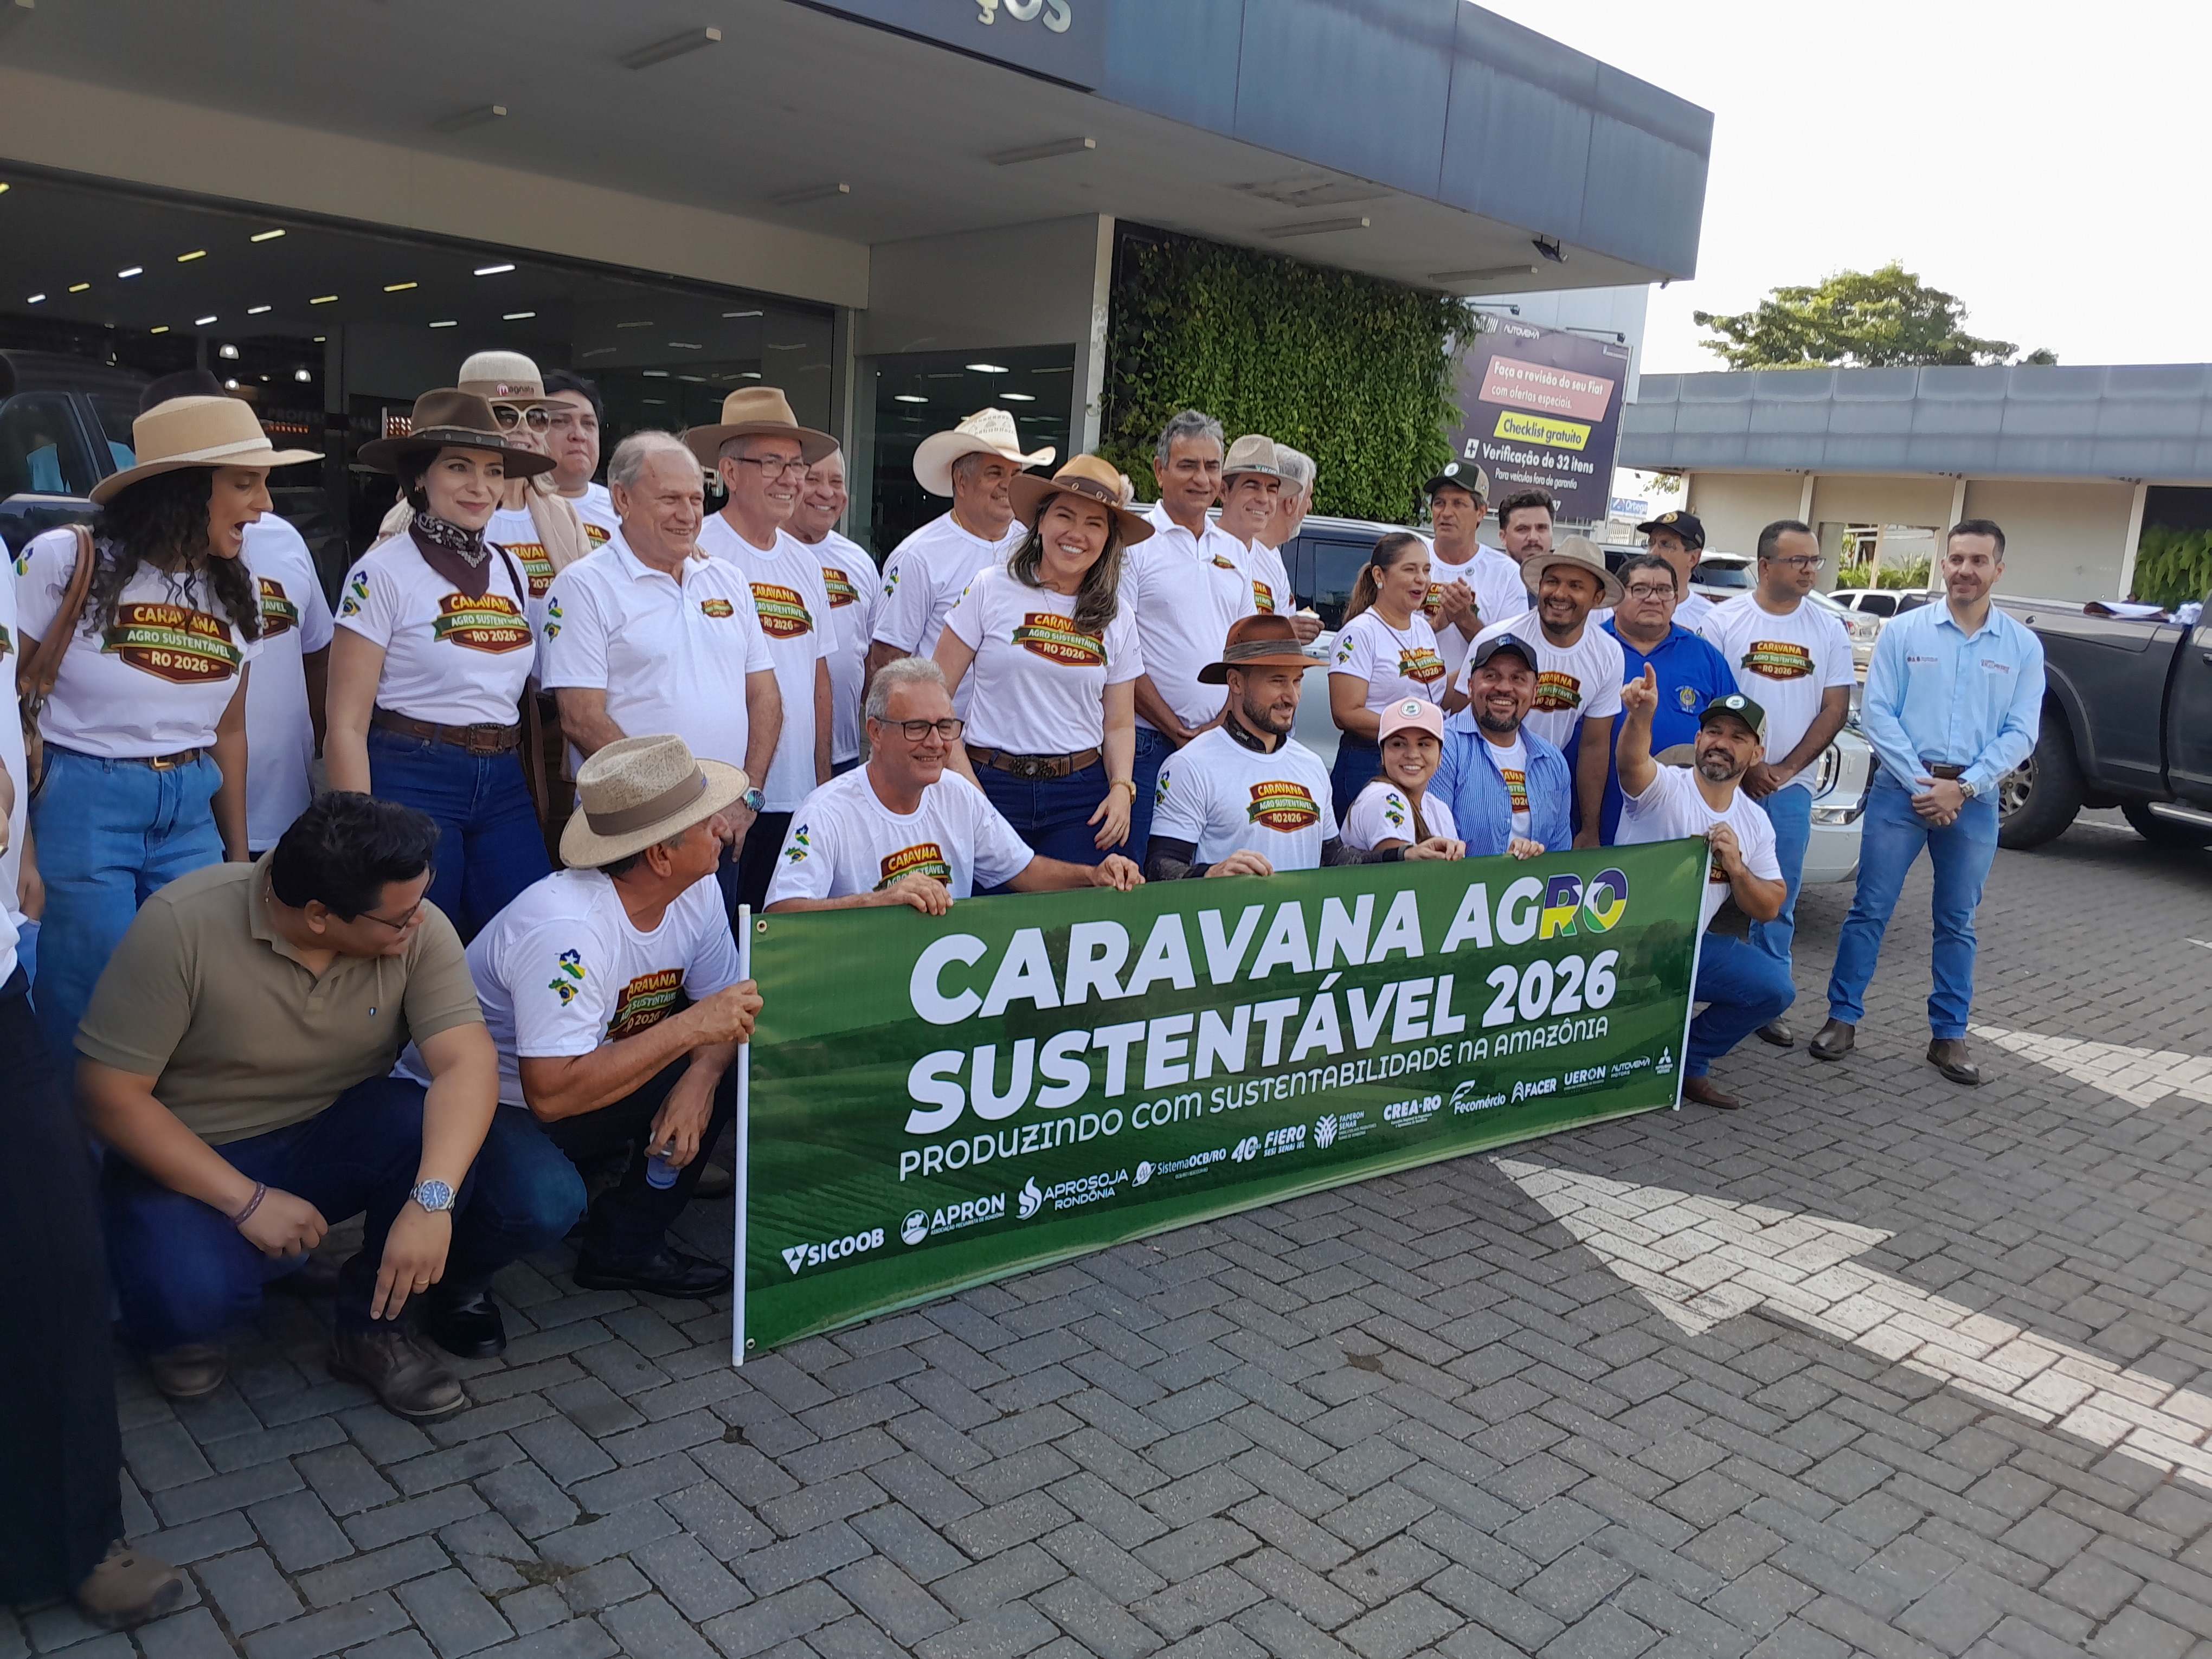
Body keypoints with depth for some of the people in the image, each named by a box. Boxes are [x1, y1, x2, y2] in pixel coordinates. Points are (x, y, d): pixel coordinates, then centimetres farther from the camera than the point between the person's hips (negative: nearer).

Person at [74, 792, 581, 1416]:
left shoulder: (417, 928, -16)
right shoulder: (182, 924, -23)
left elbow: (467, 1062, -25)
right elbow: (110, 1093, -18)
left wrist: (433, 1199, -42)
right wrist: (248, 1200, -24)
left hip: (348, 1128, 3)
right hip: (198, 1157, -2)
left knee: (541, 1195, -24)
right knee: (187, 1296, -35)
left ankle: (374, 1317, 2)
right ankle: (183, 1319, 5)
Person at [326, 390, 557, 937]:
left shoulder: (511, 571, 11)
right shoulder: (383, 573, -7)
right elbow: (346, 726, -9)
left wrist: (541, 800, 12)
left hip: (504, 788, 5)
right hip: (412, 781, -5)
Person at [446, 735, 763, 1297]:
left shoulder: (697, 893, -9)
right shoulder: (567, 930, -33)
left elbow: (725, 1012, 0)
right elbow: (551, 1094, -36)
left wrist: (700, 1078, -23)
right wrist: (691, 1027, -33)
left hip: (581, 1084, 7)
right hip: (483, 1113, -7)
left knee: (733, 1066, -8)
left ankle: (627, 1247, 1)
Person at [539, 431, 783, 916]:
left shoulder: (728, 581, 14)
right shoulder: (585, 587, -4)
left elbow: (764, 696, 12)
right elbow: (583, 721, -12)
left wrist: (747, 797, -3)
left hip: (730, 830, 5)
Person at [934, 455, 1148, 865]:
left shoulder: (1116, 619, 8)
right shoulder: (992, 589, -1)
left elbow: (1120, 724, 12)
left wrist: (1122, 787, -6)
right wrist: (964, 782, -9)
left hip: (1081, 793, 2)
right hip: (992, 784, -2)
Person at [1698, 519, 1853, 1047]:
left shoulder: (1829, 630, 7)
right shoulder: (1724, 620, -1)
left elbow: (1835, 709, 4)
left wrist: (1785, 770, -7)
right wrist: (1744, 767, -10)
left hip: (1790, 785, 2)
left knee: (1778, 901, 5)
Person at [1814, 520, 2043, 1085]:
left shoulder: (2023, 647, 5)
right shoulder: (1903, 631, 2)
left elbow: (2020, 733, 1)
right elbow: (1876, 713, -3)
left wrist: (1962, 787, -11)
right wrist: (1921, 783, -11)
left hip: (1973, 801, 1)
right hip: (1901, 789, -1)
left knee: (1957, 923, 9)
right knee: (1870, 910, 0)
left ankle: (1949, 1036, 18)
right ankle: (1843, 1018, 9)